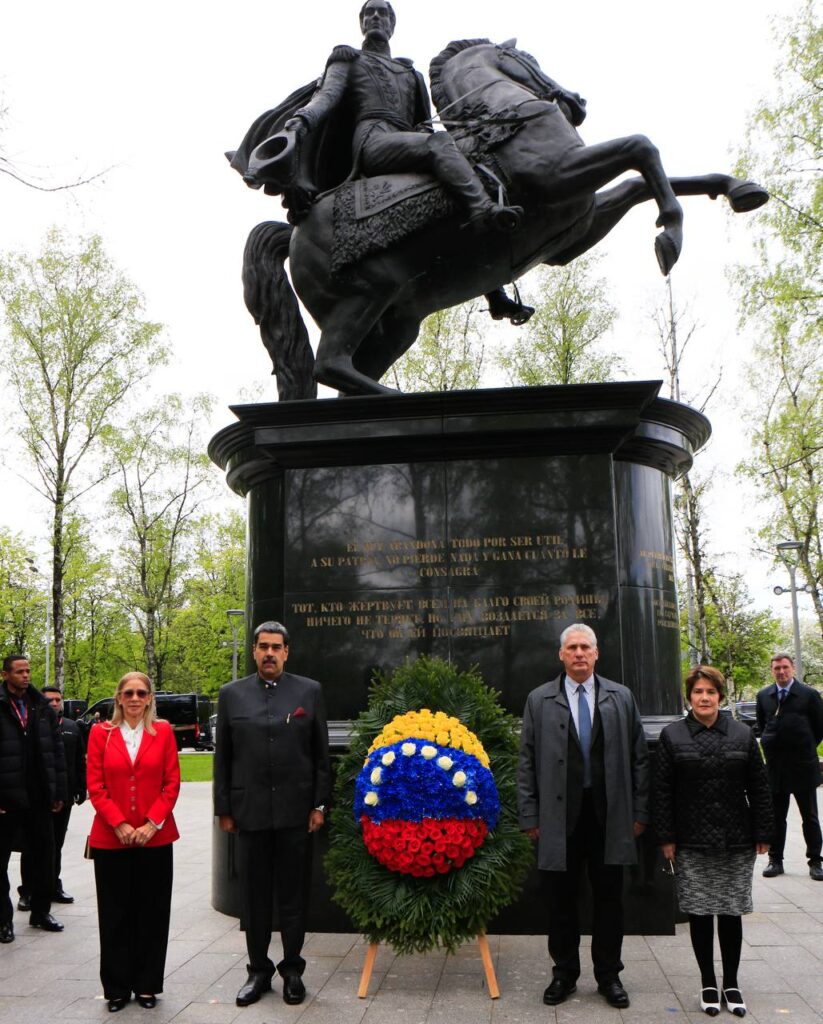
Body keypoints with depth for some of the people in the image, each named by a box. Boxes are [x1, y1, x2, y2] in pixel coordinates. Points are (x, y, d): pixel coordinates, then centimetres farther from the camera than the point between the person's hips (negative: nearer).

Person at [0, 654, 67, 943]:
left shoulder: (42, 707, 6)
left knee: (44, 854, 11)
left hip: (39, 798, 4)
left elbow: (56, 750, 8)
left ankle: (41, 912, 26)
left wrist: (59, 791, 4)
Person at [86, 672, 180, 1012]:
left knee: (152, 913, 6)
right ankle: (117, 987, 21)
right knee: (115, 915, 7)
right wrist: (119, 825, -10)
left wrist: (151, 824, -10)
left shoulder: (163, 732, 2)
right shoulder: (101, 733, 2)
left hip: (155, 838, 0)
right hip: (110, 838, 0)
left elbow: (172, 783, 0)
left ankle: (147, 985, 21)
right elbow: (95, 786, -1)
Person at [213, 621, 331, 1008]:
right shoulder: (231, 694, 3)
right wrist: (224, 810, 3)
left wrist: (319, 805, 0)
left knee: (293, 894, 9)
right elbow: (222, 757, 5)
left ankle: (292, 970, 22)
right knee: (254, 896, 10)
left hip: (295, 812, -1)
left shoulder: (309, 691, 2)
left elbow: (321, 754, 3)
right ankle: (258, 970, 23)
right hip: (249, 812, 1)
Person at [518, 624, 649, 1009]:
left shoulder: (621, 698, 5)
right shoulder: (539, 700, 2)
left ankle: (609, 975, 26)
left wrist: (639, 812, 2)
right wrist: (530, 817, -2)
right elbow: (527, 763, 2)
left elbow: (638, 758, 6)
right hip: (559, 816, -1)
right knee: (561, 900, 9)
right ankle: (564, 973, 25)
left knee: (609, 899, 10)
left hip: (610, 815, 1)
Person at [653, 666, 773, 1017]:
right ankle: (708, 984, 20)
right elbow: (661, 791, -1)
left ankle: (731, 983, 23)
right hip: (692, 844, -1)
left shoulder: (742, 735, 4)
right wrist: (666, 838, -5)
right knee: (700, 914, 5)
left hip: (736, 844, 1)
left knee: (731, 914, 8)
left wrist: (762, 834, 3)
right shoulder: (672, 736, 0)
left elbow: (759, 788, 7)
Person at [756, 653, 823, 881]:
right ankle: (775, 860, 20)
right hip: (775, 768, 3)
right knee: (776, 817, 10)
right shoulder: (763, 696, 5)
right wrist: (770, 747, 9)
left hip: (803, 767, -3)